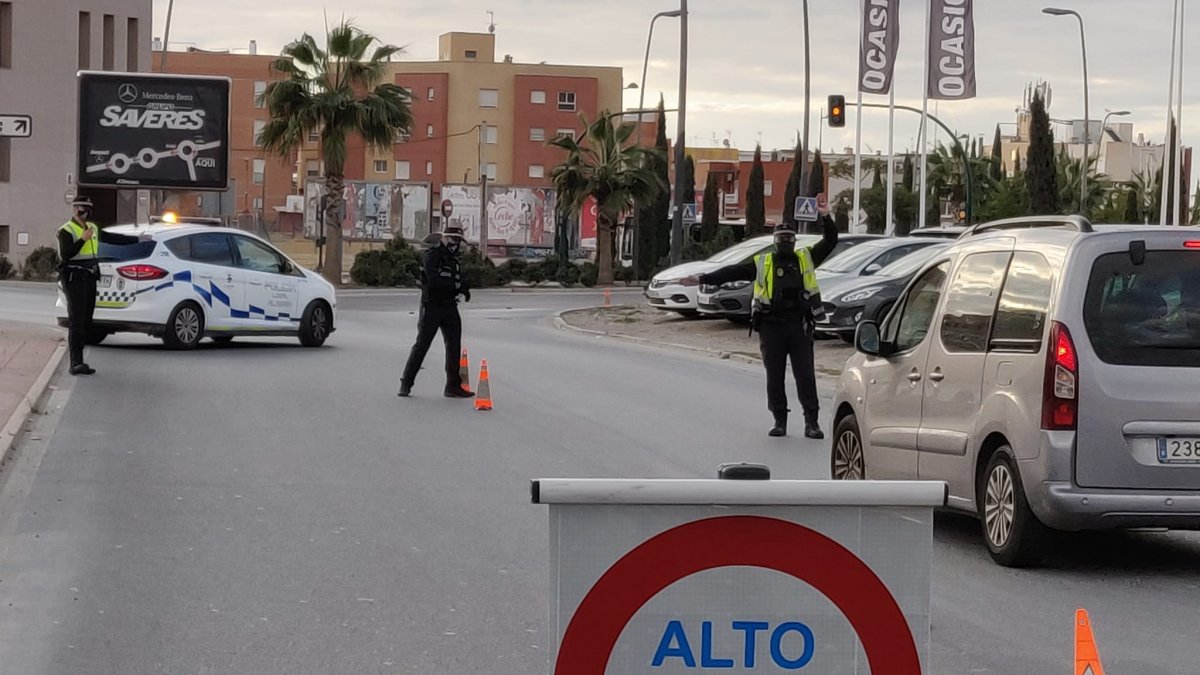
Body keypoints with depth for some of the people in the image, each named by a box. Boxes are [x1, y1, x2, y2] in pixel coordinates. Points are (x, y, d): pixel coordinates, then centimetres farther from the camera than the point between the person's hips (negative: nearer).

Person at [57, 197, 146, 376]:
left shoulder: (92, 228, 16)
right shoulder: (67, 230, -8)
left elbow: (113, 238, 27)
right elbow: (64, 255, -20)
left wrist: (138, 239, 31)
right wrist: (82, 240, -26)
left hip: (89, 279, 9)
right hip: (74, 279, -9)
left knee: (86, 322, 7)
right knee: (76, 322, -13)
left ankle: (77, 362, 10)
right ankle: (76, 363, -18)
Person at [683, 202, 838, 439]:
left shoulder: (806, 258, 12)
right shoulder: (762, 263, 10)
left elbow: (830, 241, 11)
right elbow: (733, 272, 6)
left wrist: (826, 217, -4)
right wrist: (703, 279, 0)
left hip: (800, 326, 0)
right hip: (771, 327, 1)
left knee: (805, 375, -3)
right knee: (774, 377, 4)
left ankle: (811, 422, 0)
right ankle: (780, 421, 12)